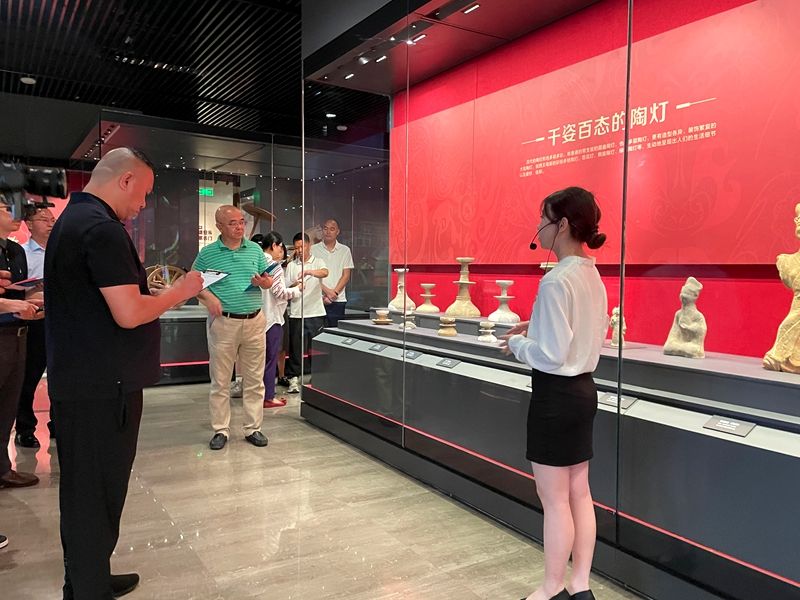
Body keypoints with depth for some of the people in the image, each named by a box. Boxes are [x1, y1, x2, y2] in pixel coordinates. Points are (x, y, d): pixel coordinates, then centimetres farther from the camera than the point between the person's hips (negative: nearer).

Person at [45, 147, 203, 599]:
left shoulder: (71, 220, 15)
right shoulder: (103, 228, -18)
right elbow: (129, 314, -24)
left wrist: (139, 280, 16)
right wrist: (179, 292, -10)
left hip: (77, 381, 10)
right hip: (104, 387, -10)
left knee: (85, 490, 19)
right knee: (97, 494, 1)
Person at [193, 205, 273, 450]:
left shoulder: (255, 249, 8)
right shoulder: (207, 254, 0)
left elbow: (268, 280, 11)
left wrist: (264, 282, -11)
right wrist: (207, 296, -14)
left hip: (254, 321, 3)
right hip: (223, 322, -2)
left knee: (254, 379, 8)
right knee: (220, 380, 5)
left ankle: (253, 428, 19)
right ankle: (221, 430, 18)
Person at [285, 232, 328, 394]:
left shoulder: (318, 262, 6)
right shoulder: (291, 266, 11)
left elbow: (325, 272, -17)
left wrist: (308, 271, -34)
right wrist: (294, 286, -14)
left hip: (316, 312, -1)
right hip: (296, 313, 1)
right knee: (296, 347, 3)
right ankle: (293, 378, 12)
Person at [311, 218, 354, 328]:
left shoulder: (345, 250, 8)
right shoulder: (314, 249, 6)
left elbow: (346, 276, 4)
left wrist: (334, 293, -8)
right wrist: (326, 291, -10)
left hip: (338, 300, 1)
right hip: (317, 300, 0)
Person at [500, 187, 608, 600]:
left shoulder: (556, 281, -21)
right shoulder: (592, 276, 8)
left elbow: (551, 355, -22)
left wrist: (517, 343, -5)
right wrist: (537, 330, 9)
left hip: (557, 395, -9)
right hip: (583, 389, 9)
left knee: (554, 499, 6)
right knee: (579, 493, 17)